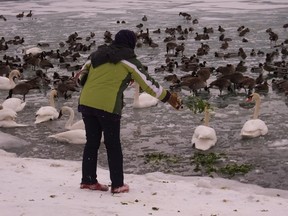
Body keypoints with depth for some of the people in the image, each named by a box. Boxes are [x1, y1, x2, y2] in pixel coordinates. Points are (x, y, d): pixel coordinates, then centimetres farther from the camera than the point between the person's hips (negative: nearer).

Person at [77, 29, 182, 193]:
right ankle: (118, 184, 10)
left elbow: (82, 75, 21)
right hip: (108, 107, -5)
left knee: (92, 142, 15)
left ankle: (88, 180, 18)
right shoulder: (129, 61, 2)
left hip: (86, 102, 5)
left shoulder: (98, 55, 17)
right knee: (113, 146, 6)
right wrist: (168, 97, 14)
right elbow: (148, 83, 5)